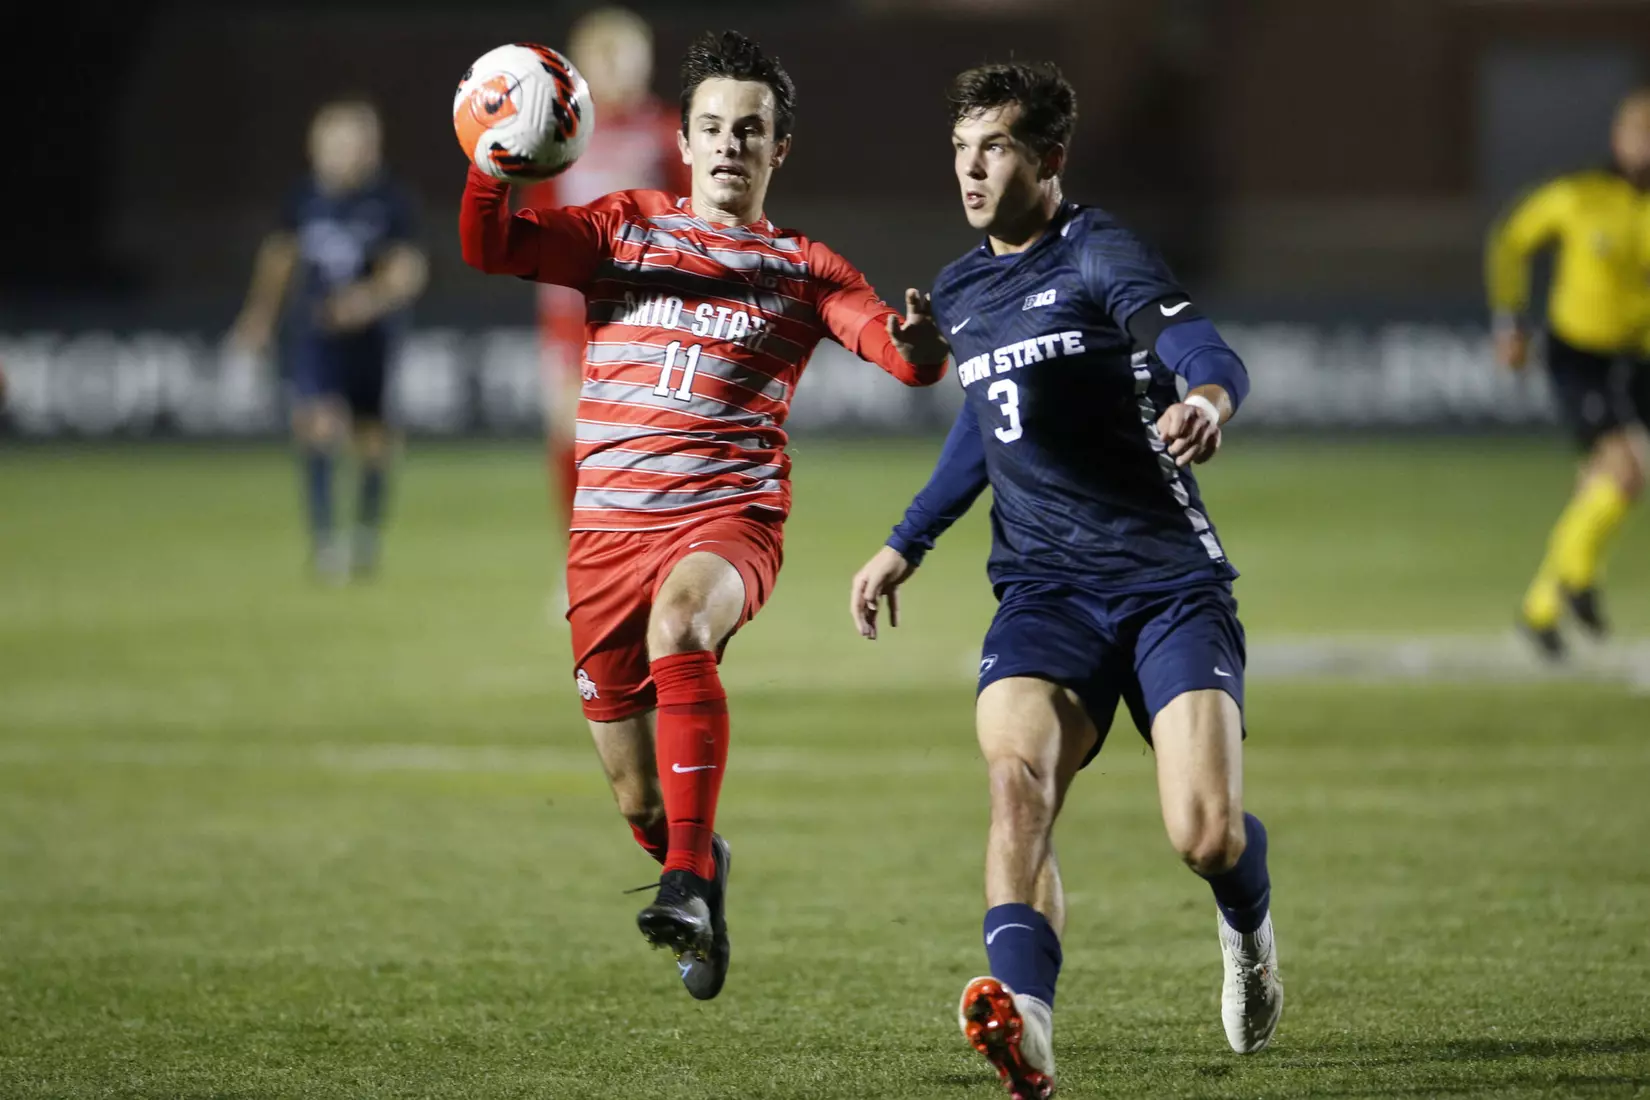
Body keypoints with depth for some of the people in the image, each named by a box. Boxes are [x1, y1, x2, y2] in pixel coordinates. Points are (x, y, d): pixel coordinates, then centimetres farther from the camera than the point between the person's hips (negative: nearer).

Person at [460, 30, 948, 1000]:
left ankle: (687, 884, -42)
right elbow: (490, 249, 3)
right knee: (639, 799, 4)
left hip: (730, 518, -2)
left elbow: (905, 354, -1)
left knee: (678, 625, -38)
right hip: (609, 523, 3)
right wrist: (491, 169, -17)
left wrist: (919, 345, -26)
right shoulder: (626, 229, 13)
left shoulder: (805, 270, 10)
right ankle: (700, 869, 39)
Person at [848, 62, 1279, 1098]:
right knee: (1018, 775, -26)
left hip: (1170, 578, -5)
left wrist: (1208, 396, -49)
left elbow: (1199, 345, -25)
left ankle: (1250, 931, 25)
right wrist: (906, 546, 36)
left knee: (1207, 832, -14)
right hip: (1045, 587, 5)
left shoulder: (1098, 253, -7)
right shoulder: (961, 292, 15)